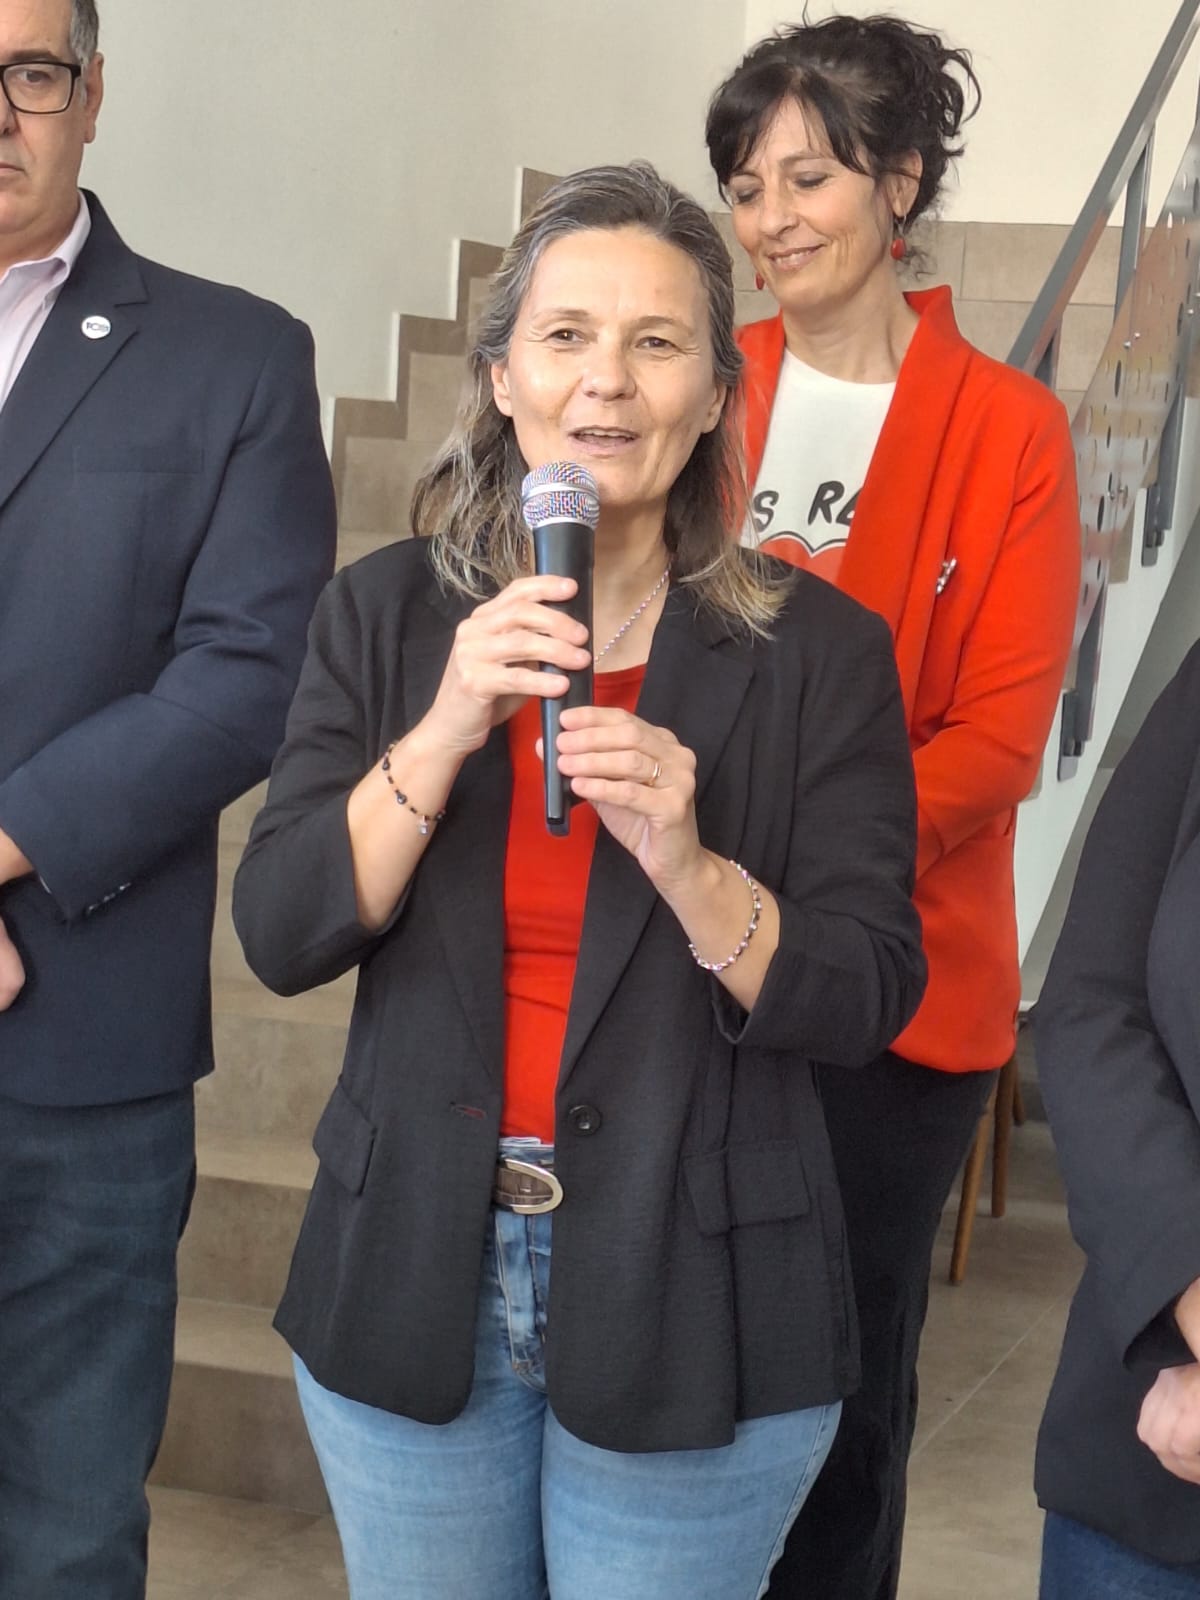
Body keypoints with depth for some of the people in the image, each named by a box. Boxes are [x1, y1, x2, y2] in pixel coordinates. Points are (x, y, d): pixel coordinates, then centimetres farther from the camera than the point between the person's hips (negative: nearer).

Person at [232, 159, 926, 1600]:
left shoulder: (817, 651, -5)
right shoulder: (384, 614, 1)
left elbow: (866, 1006, -7)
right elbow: (280, 939, -5)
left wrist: (686, 863, -24)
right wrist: (443, 732, -18)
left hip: (689, 1312, -2)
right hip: (412, 1284, 2)